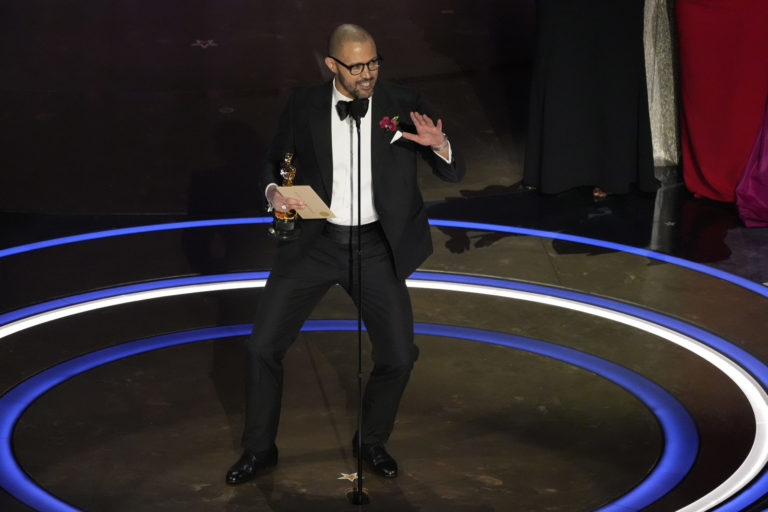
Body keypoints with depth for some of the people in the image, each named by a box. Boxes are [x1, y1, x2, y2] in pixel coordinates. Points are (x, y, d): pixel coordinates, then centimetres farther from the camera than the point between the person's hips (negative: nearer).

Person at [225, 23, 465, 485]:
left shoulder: (403, 104, -4)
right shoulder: (304, 107, -1)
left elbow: (453, 173, -4)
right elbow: (275, 162, 12)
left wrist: (439, 145, -27)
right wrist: (274, 191, -11)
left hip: (376, 247, 0)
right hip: (315, 242, 0)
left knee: (399, 355, -2)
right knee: (263, 346, -3)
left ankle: (372, 442, 24)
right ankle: (260, 449, 16)